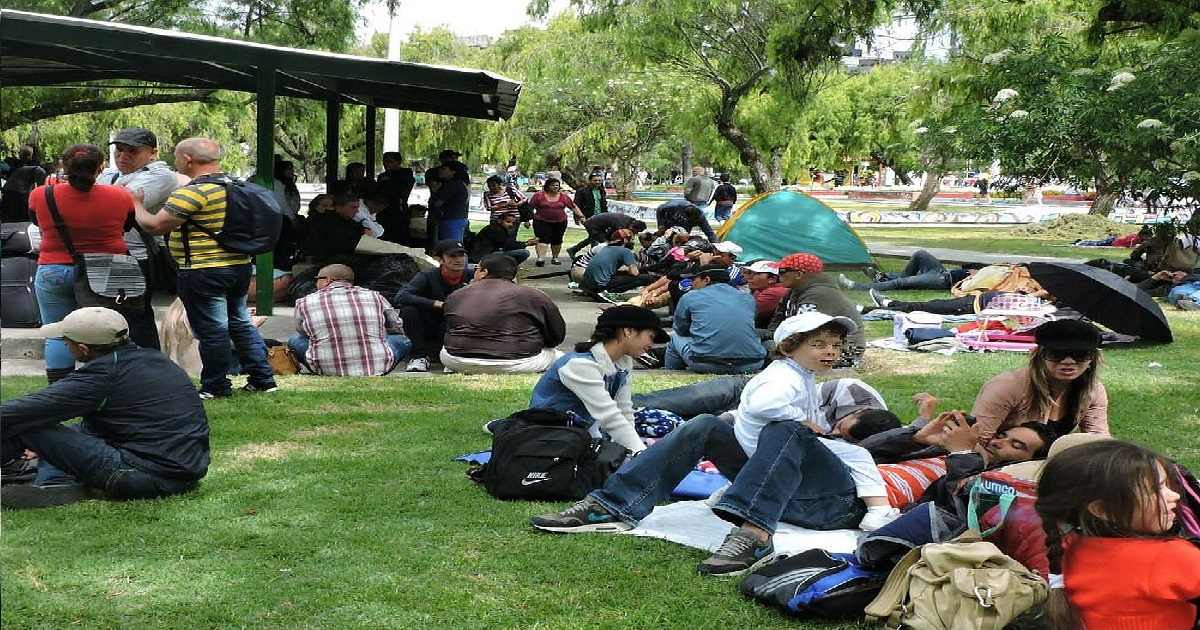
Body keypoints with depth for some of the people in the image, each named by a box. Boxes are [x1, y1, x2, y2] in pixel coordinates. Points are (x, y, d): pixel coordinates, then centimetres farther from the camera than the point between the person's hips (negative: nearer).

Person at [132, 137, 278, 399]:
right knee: (240, 323, 17)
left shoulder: (194, 192, -18)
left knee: (212, 330, 1)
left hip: (204, 272, -9)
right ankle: (263, 379, 19)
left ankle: (216, 387, 10)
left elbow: (156, 225, -17)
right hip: (240, 266, 9)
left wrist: (136, 204, 1)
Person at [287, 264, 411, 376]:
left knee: (295, 340, 26)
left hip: (329, 370, -1)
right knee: (402, 340, 29)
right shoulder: (375, 296, 8)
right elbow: (397, 329, 19)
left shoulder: (304, 303, 7)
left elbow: (301, 331, 24)